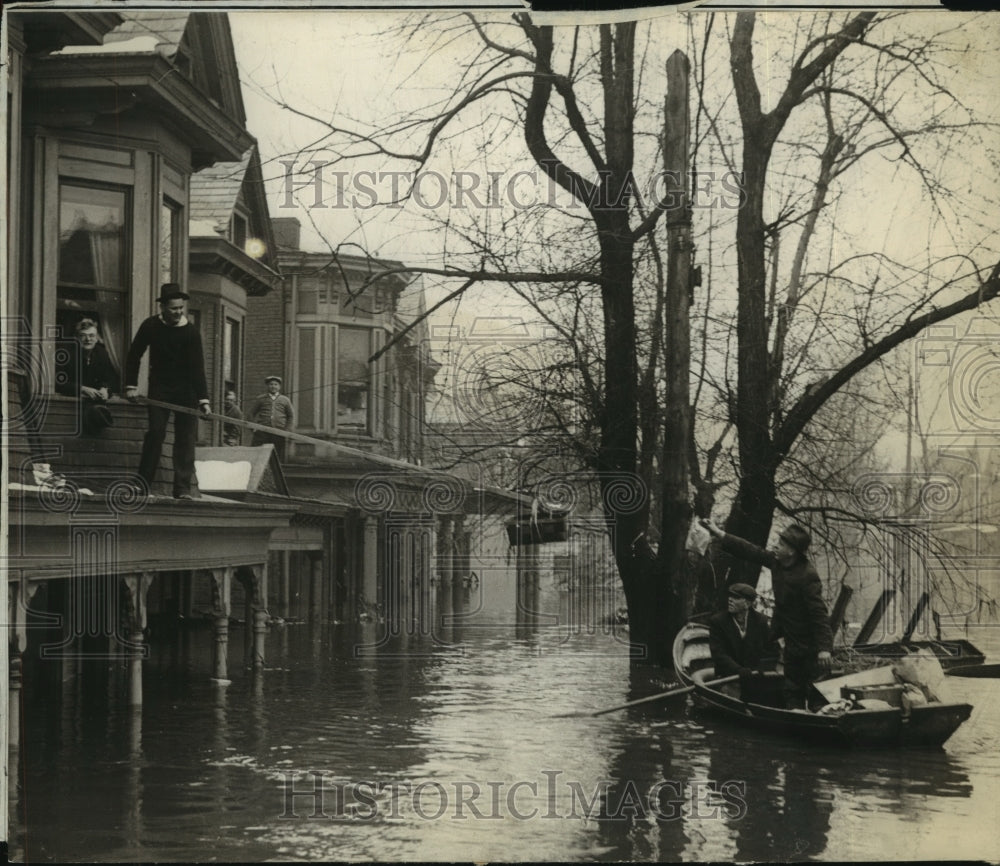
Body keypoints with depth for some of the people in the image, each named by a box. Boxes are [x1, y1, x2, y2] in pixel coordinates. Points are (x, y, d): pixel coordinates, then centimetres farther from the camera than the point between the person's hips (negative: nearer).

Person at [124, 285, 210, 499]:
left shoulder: (191, 332, -10)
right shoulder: (151, 326, -6)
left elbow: (197, 367, -13)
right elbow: (134, 356, 5)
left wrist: (203, 399, -19)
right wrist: (131, 385, -1)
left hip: (186, 391, 0)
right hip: (159, 388, 0)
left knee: (186, 437, -4)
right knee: (156, 431, -9)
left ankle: (183, 487, -2)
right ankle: (142, 484, -2)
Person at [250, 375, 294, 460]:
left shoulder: (285, 400, 12)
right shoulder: (261, 399, 10)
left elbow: (291, 416, 18)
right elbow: (252, 413, 16)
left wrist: (287, 430, 7)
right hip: (262, 432, -1)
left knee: (278, 458, 0)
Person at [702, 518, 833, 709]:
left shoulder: (807, 575, -25)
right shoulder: (776, 561, -1)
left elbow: (819, 613, -29)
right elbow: (751, 551, 10)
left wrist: (824, 648, -35)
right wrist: (719, 534, 11)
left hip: (811, 649, -9)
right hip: (792, 646, 9)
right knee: (792, 693, 14)